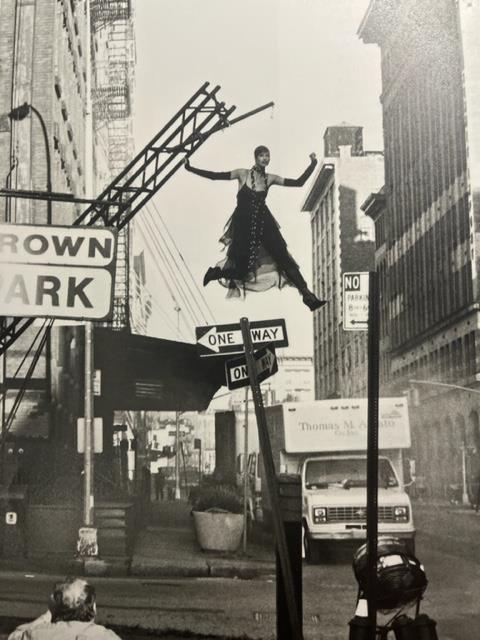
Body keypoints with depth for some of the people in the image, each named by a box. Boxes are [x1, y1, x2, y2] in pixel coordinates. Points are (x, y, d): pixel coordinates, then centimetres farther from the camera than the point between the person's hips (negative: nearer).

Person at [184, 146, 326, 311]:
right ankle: (215, 272, 30)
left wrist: (312, 165, -5)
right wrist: (190, 168, -17)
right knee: (241, 270, -2)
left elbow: (298, 182, 3)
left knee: (284, 258, -6)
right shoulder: (243, 174, -5)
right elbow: (215, 176, -10)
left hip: (263, 223, 3)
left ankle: (308, 296, -5)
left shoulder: (270, 178, 3)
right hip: (243, 224, -3)